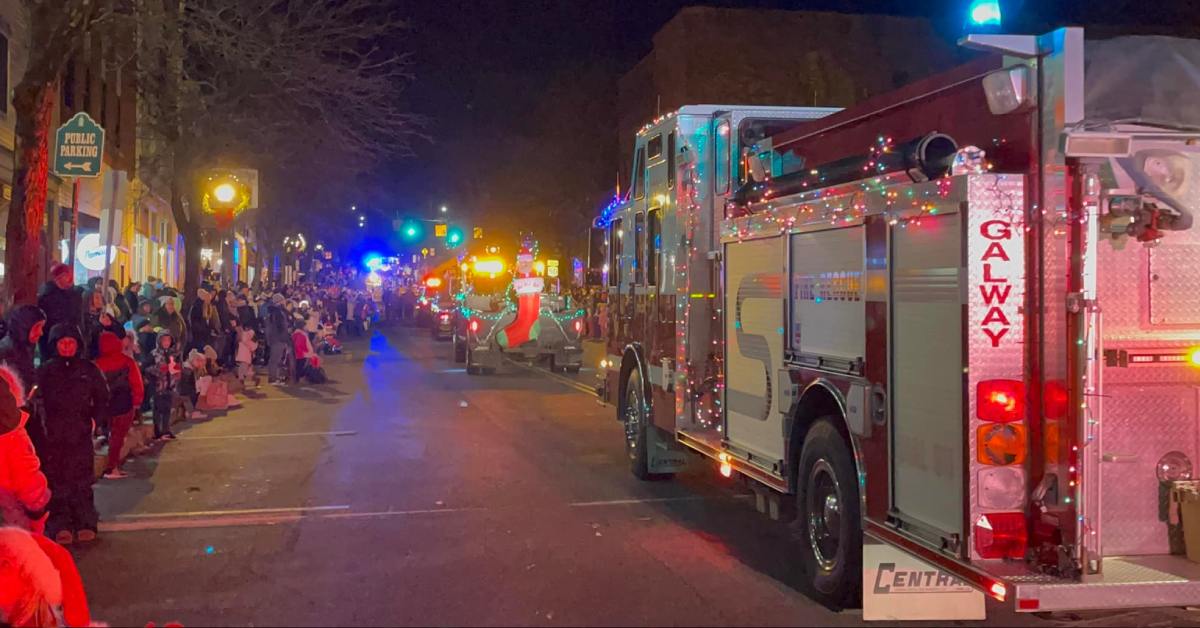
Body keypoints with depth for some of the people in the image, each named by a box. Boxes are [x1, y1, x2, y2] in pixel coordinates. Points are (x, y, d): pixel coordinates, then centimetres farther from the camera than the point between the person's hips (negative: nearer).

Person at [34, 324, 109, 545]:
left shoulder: (88, 369, 8)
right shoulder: (45, 371, 6)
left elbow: (102, 398, 15)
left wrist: (93, 418, 3)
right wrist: (42, 423, -8)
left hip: (81, 434, 1)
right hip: (52, 435, 0)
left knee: (82, 479, 0)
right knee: (56, 479, -2)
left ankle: (85, 522, 6)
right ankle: (60, 525, 1)